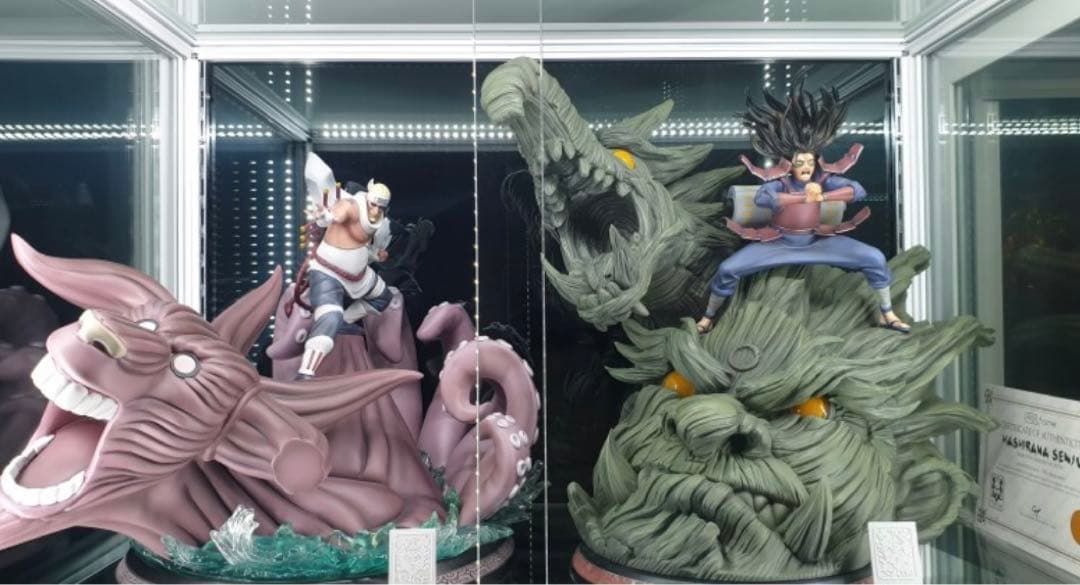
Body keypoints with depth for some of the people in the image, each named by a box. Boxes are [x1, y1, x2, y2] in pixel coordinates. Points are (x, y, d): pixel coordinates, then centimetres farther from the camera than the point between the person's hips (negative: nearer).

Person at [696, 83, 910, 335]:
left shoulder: (824, 178, -11)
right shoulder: (780, 181, -18)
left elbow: (858, 190, -22)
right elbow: (761, 198, -41)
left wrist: (822, 196, -33)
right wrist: (804, 197, -41)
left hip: (818, 241, 2)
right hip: (779, 243, -2)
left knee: (874, 258, -9)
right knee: (727, 269, -18)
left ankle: (887, 315, 13)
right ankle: (708, 317, 8)